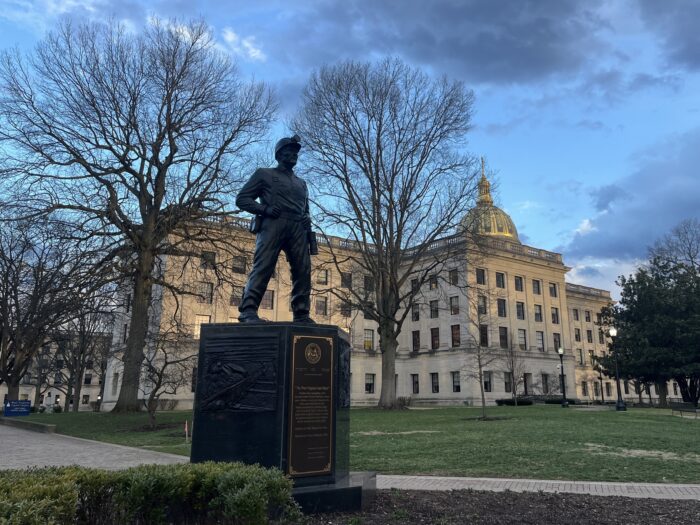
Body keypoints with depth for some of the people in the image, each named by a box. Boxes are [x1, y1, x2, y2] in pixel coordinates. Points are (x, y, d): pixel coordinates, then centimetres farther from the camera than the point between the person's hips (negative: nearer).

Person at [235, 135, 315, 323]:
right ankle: (248, 310, -22)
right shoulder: (264, 174, 17)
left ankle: (301, 314, -4)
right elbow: (242, 199, 9)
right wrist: (264, 209, -9)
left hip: (298, 228, 5)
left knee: (303, 270, -7)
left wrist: (307, 219, 11)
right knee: (263, 266, -18)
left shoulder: (301, 183, 32)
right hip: (273, 224, -5)